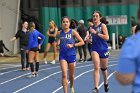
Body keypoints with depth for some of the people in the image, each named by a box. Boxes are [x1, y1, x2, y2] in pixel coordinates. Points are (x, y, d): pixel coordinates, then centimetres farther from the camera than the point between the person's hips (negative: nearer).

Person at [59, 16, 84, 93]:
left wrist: (73, 45, -16)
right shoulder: (59, 33, 2)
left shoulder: (73, 32, -5)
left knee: (71, 75, 15)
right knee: (64, 74, -16)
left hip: (71, 55, -1)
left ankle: (71, 87, 45)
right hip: (63, 55, 1)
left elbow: (82, 42, -5)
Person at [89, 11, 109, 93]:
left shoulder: (103, 26, -6)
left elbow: (107, 37, -17)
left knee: (104, 68, 14)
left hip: (103, 49, -2)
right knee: (96, 68, -16)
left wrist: (96, 33, -21)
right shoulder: (92, 27, 7)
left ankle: (106, 83, 42)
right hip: (95, 49, 2)